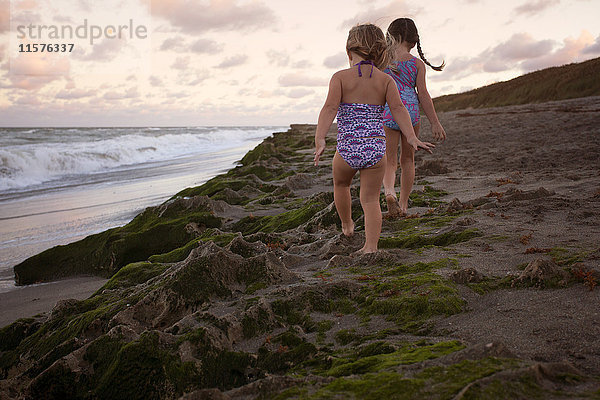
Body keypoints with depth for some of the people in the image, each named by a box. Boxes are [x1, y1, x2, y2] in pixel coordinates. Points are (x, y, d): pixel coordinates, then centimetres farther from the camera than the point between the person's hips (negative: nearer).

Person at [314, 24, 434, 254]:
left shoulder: (340, 77, -3)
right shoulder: (386, 80, 3)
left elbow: (330, 108, -16)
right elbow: (397, 108, -11)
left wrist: (319, 140, -23)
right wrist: (411, 137, -17)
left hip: (347, 149, -1)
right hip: (376, 148, 1)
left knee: (340, 184, 29)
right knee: (371, 199, 12)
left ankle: (347, 226, 48)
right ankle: (370, 246, 2)